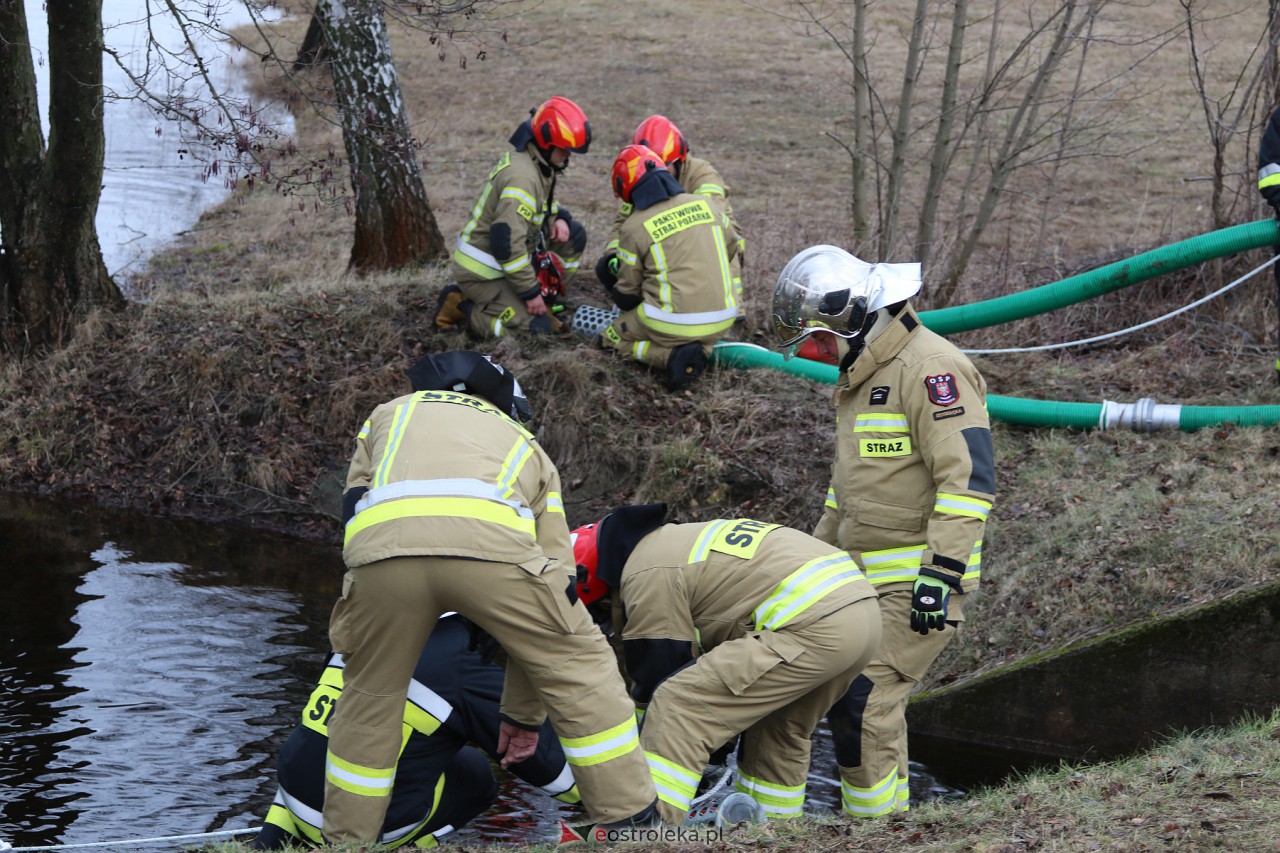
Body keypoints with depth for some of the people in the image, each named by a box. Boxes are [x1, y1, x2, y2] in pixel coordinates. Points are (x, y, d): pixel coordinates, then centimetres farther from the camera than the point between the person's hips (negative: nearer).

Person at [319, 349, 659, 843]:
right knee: (580, 671, 19)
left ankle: (346, 842, 29)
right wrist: (522, 715, 45)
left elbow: (354, 506, 33)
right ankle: (632, 823, 20)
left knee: (369, 700, 24)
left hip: (380, 543, 1)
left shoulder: (389, 414, 42)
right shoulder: (528, 449, 40)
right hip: (492, 542, -1)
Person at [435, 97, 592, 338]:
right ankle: (461, 307, -6)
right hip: (482, 273, -10)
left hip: (502, 260, 10)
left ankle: (547, 297, 10)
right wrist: (530, 293, -24)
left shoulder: (536, 162, 4)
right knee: (540, 327, -17)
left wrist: (559, 217, 0)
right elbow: (507, 241, -32)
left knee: (574, 234, 8)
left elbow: (544, 201, 25)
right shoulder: (523, 176, -27)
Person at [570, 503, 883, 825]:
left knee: (677, 706, -9)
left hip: (813, 628, -10)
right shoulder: (673, 541, 28)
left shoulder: (648, 575, -3)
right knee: (779, 731, 28)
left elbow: (658, 679, 0)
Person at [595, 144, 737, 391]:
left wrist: (614, 292, 28)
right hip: (722, 319, 5)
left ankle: (673, 356, -7)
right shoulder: (703, 204, 4)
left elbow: (627, 293, 3)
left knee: (612, 338, 19)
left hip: (674, 322, -5)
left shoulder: (634, 227, -7)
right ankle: (700, 350, 3)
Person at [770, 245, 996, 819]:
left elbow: (968, 477, -23)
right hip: (869, 575, 10)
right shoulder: (861, 375, 17)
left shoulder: (930, 368, -16)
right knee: (845, 697, 10)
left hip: (921, 577, -10)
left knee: (863, 701, -14)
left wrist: (942, 573, -27)